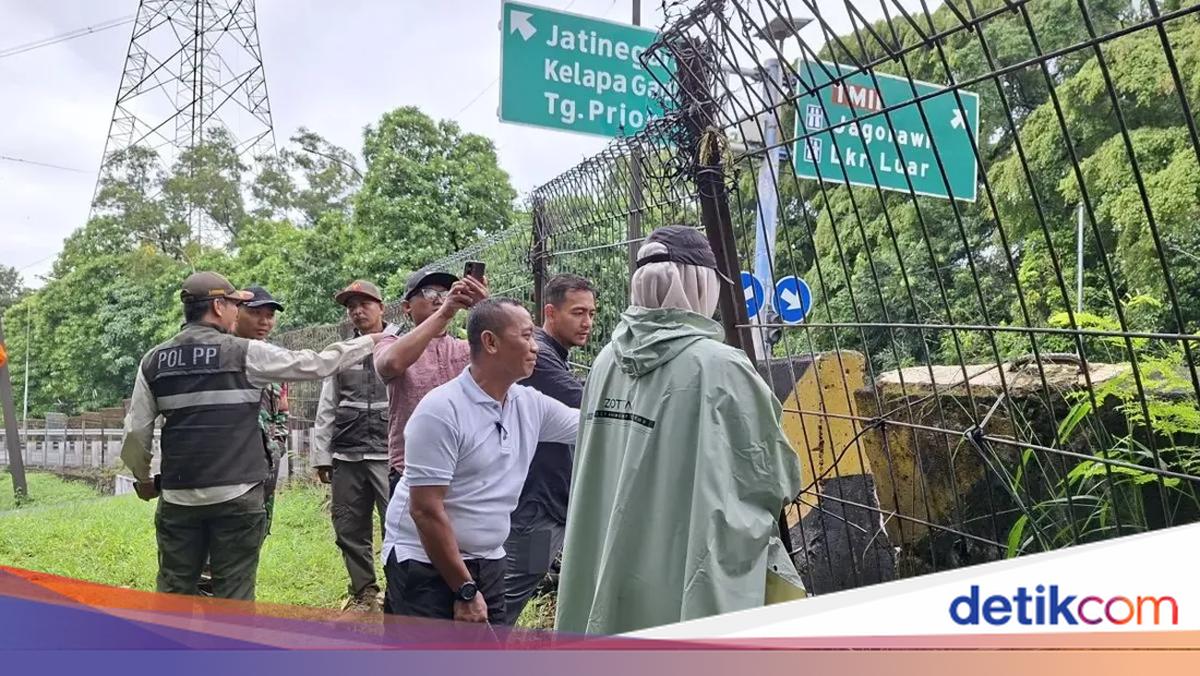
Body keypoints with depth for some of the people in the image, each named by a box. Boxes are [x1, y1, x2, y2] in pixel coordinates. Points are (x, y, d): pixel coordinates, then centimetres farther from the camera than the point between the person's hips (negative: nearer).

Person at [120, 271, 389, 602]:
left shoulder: (154, 361, 6)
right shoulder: (245, 353, -5)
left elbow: (136, 432, 6)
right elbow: (316, 364, -1)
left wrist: (143, 479, 23)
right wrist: (371, 341, 11)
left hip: (178, 496, 4)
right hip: (237, 495, -4)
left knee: (173, 591, 13)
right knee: (233, 596, 4)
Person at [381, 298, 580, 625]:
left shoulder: (531, 405, 1)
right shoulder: (441, 410, -19)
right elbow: (426, 510, -20)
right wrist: (465, 590, -17)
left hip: (488, 564, 7)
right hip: (426, 565, -6)